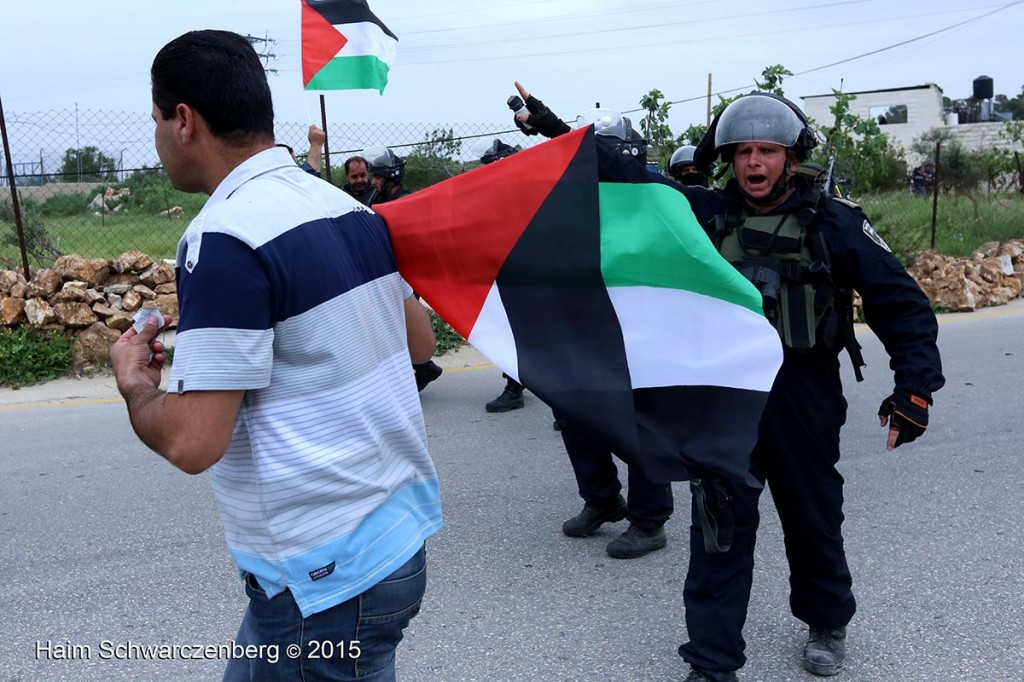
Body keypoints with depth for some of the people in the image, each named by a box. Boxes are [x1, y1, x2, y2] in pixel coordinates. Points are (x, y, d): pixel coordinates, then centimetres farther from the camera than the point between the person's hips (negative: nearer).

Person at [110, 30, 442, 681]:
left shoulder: (225, 240, -21)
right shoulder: (349, 207, 3)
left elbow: (192, 443, -22)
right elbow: (420, 341, 14)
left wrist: (134, 384, -2)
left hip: (327, 575, -8)